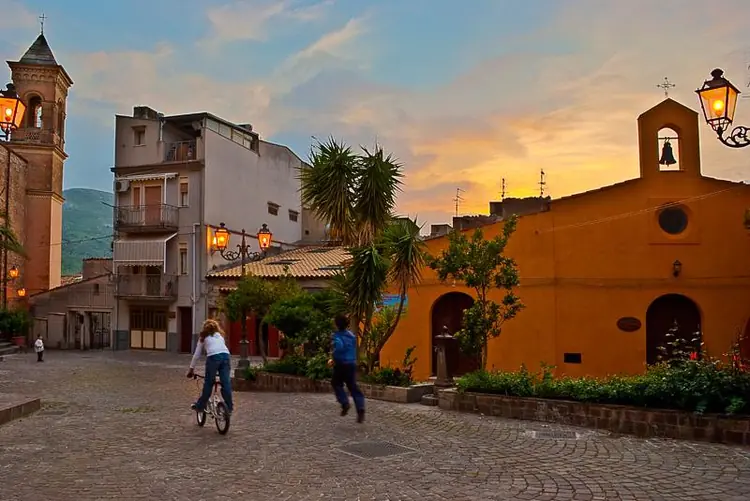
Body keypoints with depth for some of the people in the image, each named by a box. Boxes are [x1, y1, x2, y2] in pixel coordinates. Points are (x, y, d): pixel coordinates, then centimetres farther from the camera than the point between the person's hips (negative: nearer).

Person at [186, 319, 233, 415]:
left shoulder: (203, 337, 25)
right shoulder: (220, 335, 33)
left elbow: (196, 355, 24)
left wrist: (191, 369, 31)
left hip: (213, 357, -3)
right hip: (226, 356, 3)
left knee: (208, 383, 7)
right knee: (226, 382, 3)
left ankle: (200, 406, 18)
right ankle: (229, 407, 3)